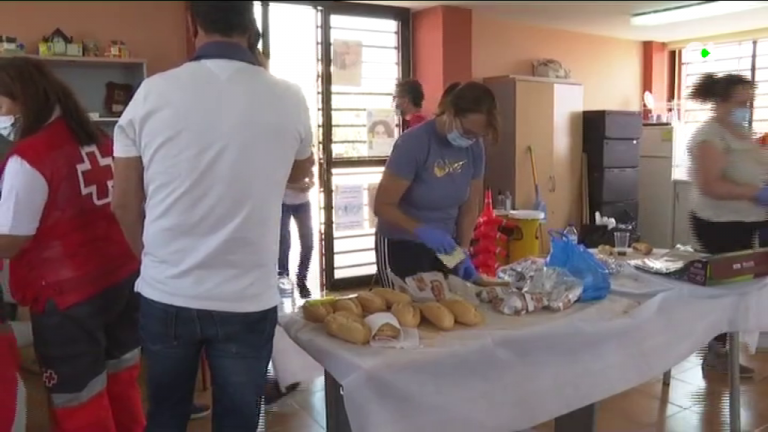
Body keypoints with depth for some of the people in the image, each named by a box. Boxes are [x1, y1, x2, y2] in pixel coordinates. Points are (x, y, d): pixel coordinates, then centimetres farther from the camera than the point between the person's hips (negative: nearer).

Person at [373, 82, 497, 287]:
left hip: (443, 245, 5)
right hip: (401, 246, -5)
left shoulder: (475, 148, -5)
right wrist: (423, 231, -30)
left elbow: (470, 207, 3)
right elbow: (382, 206, -19)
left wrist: (463, 251, -8)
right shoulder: (413, 143, -20)